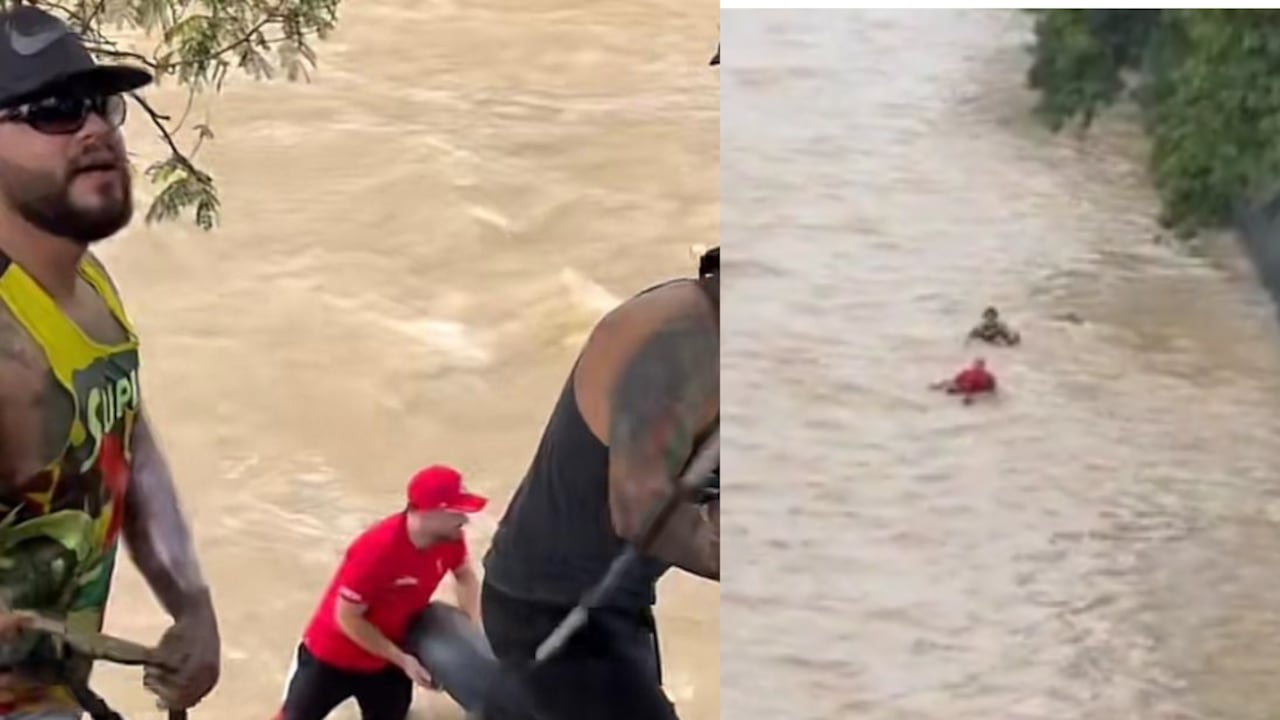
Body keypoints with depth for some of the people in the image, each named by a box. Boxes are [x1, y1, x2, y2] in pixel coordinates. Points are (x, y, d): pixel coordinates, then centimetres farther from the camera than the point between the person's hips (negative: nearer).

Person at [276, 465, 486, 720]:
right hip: (335, 652, -5)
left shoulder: (450, 539, -17)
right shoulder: (378, 550, -36)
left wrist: (475, 626, -9)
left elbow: (465, 575, 6)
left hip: (388, 655, 5)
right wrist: (403, 660, -23)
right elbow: (347, 619, -26)